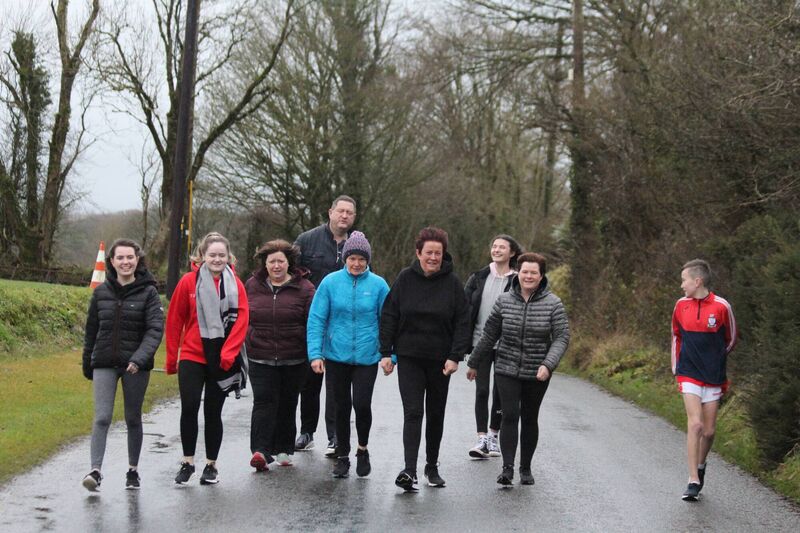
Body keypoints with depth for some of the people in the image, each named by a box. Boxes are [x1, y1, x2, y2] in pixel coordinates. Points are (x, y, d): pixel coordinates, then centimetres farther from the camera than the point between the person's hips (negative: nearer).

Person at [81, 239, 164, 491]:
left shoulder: (148, 292, -4)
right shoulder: (101, 292, 5)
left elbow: (155, 329, -13)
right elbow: (91, 330, 13)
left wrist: (140, 358, -26)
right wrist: (87, 363, 17)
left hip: (135, 365, -1)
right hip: (105, 363, 1)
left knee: (133, 419, 10)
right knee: (102, 418, -10)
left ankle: (133, 470, 22)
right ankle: (95, 471, -12)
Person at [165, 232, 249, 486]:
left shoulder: (235, 285, 0)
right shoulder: (189, 281, -3)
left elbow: (241, 321, -3)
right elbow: (174, 320, 2)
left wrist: (228, 354, -13)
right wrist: (171, 357, 3)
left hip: (222, 360, 1)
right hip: (192, 356, -1)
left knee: (213, 412, 8)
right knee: (189, 408, -8)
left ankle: (211, 465, 19)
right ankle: (187, 462, 7)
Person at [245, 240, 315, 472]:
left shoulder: (303, 288, -1)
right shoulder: (252, 286, 7)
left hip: (293, 359, 0)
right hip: (261, 358, 1)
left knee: (287, 404, 10)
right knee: (264, 401, -11)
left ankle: (284, 449, 22)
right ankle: (260, 451, -16)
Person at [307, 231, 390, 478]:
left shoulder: (378, 285, -3)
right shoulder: (330, 282, -3)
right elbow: (316, 319, -2)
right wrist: (315, 353, -8)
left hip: (367, 357, -1)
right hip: (336, 356, 1)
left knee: (362, 404, -10)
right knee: (342, 407, 10)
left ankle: (363, 449, 17)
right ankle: (342, 456, 26)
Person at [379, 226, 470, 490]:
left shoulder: (452, 283, -3)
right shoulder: (405, 278, -2)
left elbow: (462, 322, -1)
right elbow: (389, 316, 1)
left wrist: (455, 356, -9)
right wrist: (386, 352, -3)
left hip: (440, 359, 1)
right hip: (409, 358, -1)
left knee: (436, 414, 12)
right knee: (413, 412, -11)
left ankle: (432, 466, 27)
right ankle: (410, 470, -16)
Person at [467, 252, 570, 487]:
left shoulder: (553, 303, -5)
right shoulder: (504, 300, 0)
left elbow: (562, 337, -8)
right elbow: (489, 334, 8)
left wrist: (548, 364, -23)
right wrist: (474, 363, 14)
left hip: (537, 374, 0)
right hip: (507, 370, 0)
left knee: (530, 419, 9)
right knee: (510, 416, -11)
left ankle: (526, 468, 21)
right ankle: (507, 468, -11)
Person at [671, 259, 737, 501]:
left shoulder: (721, 306, -8)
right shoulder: (681, 305, 2)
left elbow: (730, 340, 7)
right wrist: (677, 369, 14)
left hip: (713, 377, 0)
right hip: (689, 375, 0)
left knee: (708, 431, 4)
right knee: (695, 424, -14)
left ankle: (700, 465, 33)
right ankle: (693, 481, -11)